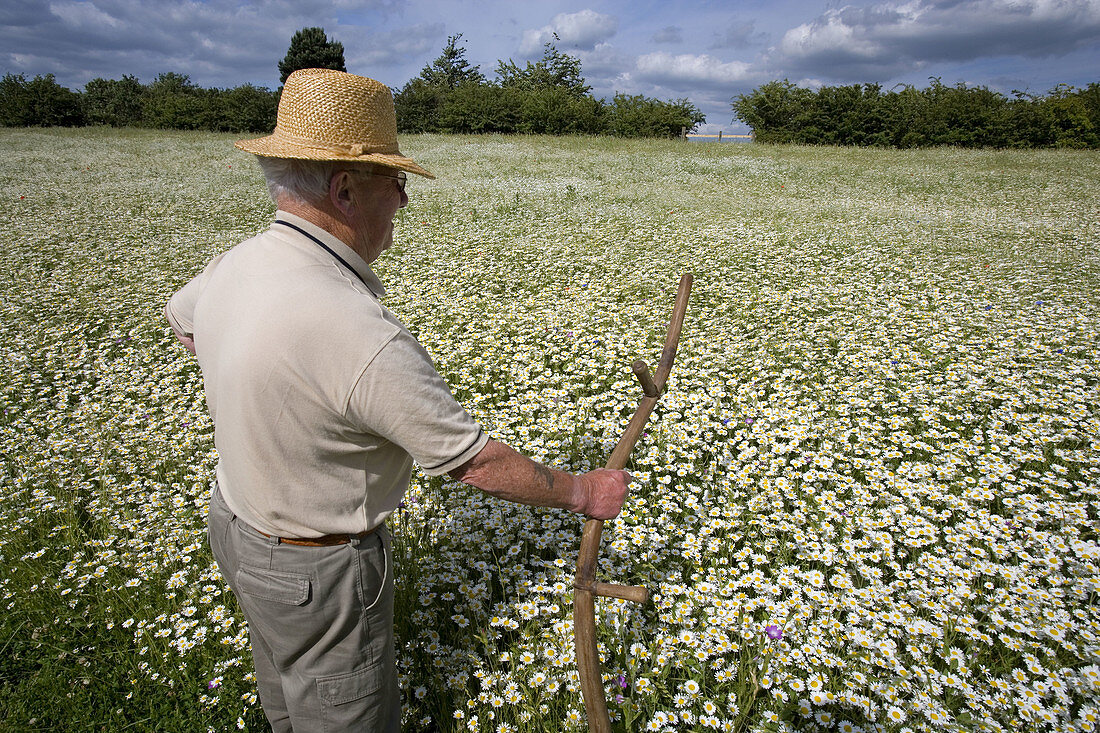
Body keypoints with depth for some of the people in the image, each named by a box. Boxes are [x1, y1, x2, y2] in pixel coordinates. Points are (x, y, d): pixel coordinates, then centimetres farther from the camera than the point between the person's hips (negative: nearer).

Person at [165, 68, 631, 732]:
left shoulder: (236, 265, -10)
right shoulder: (361, 334, -38)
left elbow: (183, 320, 15)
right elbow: (475, 461, -28)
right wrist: (584, 493, -13)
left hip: (238, 524, 8)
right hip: (319, 571, -8)